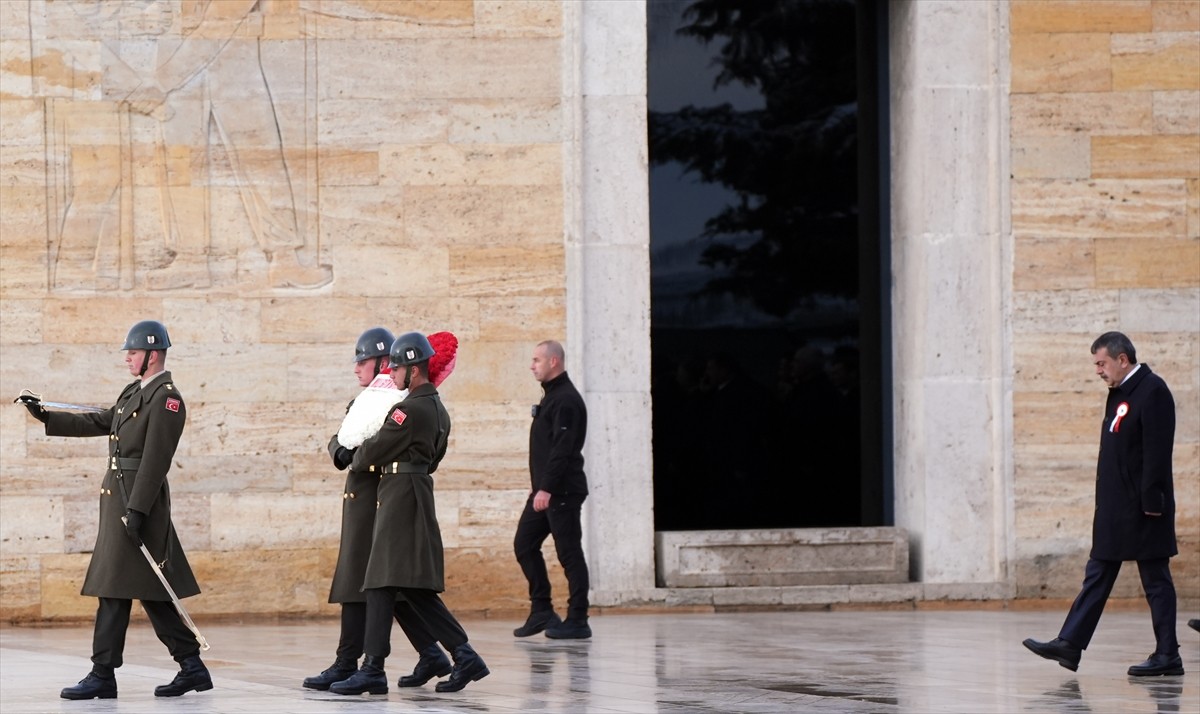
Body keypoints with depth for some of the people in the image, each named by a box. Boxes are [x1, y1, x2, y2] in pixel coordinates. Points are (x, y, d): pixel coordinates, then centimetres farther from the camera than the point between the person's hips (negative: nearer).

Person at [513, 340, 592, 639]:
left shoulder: (566, 400, -14)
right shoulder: (551, 396, 17)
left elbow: (562, 449, -22)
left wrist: (546, 488, -24)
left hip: (563, 491, -10)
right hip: (545, 491, 10)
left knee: (569, 553, -5)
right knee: (524, 545, 9)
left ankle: (577, 620, -2)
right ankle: (541, 611, 13)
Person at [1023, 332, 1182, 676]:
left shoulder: (1152, 391, -14)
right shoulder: (1119, 393, 15)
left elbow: (1157, 451, -20)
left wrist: (1151, 501, -22)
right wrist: (1106, 503, 16)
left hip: (1142, 508, -10)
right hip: (1115, 509, 10)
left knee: (1155, 580, -3)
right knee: (1097, 575, 8)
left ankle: (1167, 656, 2)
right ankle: (1070, 644, 8)